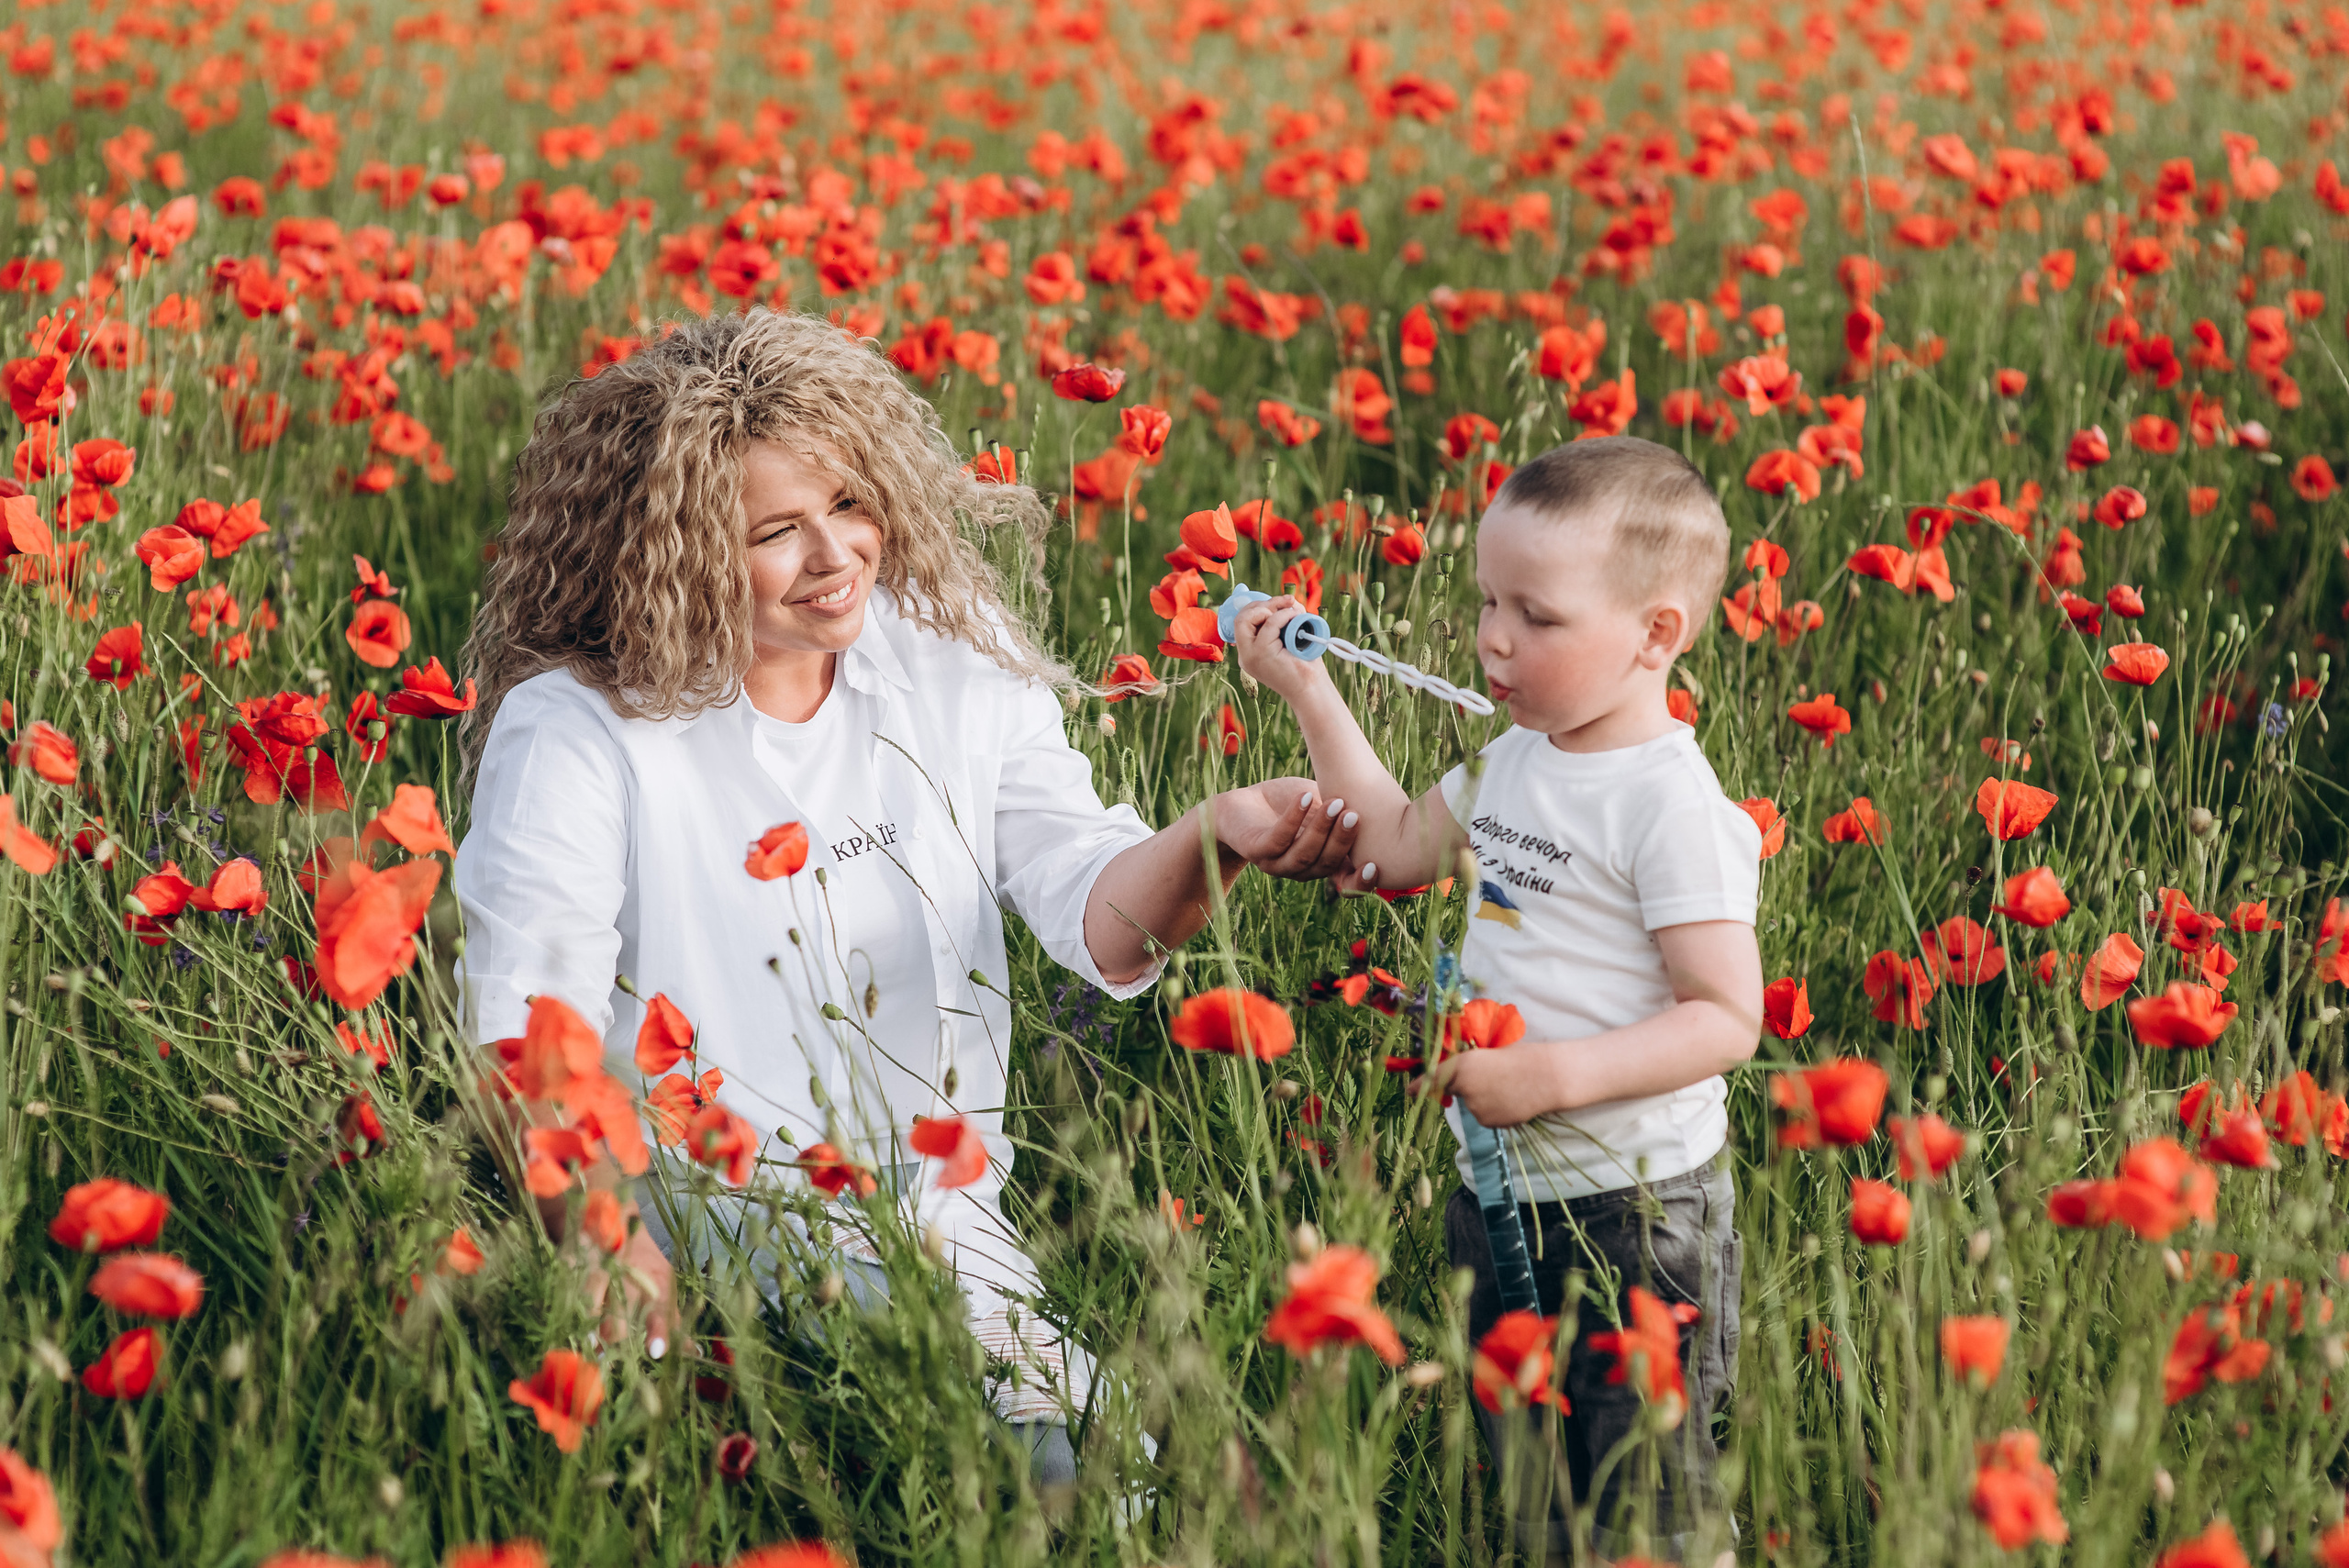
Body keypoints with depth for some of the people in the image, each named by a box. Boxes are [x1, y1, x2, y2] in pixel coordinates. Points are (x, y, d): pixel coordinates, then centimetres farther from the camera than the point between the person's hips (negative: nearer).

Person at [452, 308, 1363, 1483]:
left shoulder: (954, 656, 4)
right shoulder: (573, 731, -10)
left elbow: (1097, 913, -1)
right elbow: (523, 1040, -14)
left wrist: (1211, 838, -24)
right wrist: (612, 1255, -31)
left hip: (955, 1244, 5)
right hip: (708, 1279, -4)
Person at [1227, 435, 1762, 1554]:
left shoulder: (1670, 806, -19)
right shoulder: (1517, 758, 7)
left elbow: (1726, 1019, -20)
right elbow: (1395, 849, 22)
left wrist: (1554, 1074, -28)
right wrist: (1311, 695, 17)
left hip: (1630, 1211, -9)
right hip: (1499, 1194, 9)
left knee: (1635, 1490, -2)